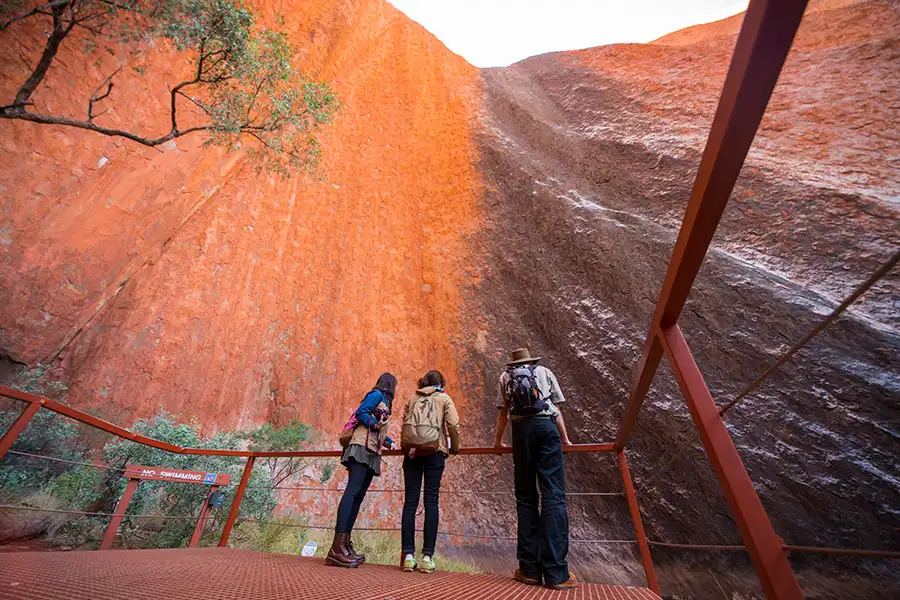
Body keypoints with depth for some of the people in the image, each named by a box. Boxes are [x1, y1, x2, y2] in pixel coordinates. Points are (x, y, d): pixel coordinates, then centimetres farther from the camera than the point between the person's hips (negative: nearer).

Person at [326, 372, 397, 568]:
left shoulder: (383, 400, 27)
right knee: (353, 491, -18)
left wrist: (389, 442, 23)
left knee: (358, 495, 4)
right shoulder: (377, 394, 1)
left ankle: (344, 544, 4)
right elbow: (361, 412, -12)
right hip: (363, 447, -10)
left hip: (371, 452, 10)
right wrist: (375, 425, -20)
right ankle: (338, 546, -22)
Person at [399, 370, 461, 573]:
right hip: (434, 451, -2)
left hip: (411, 451, 3)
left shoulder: (412, 398, 15)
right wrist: (454, 448, 11)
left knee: (410, 501, 6)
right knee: (431, 502, 2)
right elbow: (453, 425, -2)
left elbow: (404, 423, 9)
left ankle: (408, 555, 7)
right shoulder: (444, 398, 7)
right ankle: (427, 557, 4)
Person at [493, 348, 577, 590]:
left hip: (521, 429, 1)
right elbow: (557, 409, 17)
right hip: (547, 426, 0)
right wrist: (565, 438, 26)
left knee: (525, 497, 7)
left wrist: (498, 440, 31)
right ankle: (556, 573, -6)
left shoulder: (505, 377, 21)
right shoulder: (545, 372, 20)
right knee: (553, 495, -3)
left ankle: (530, 569, 9)